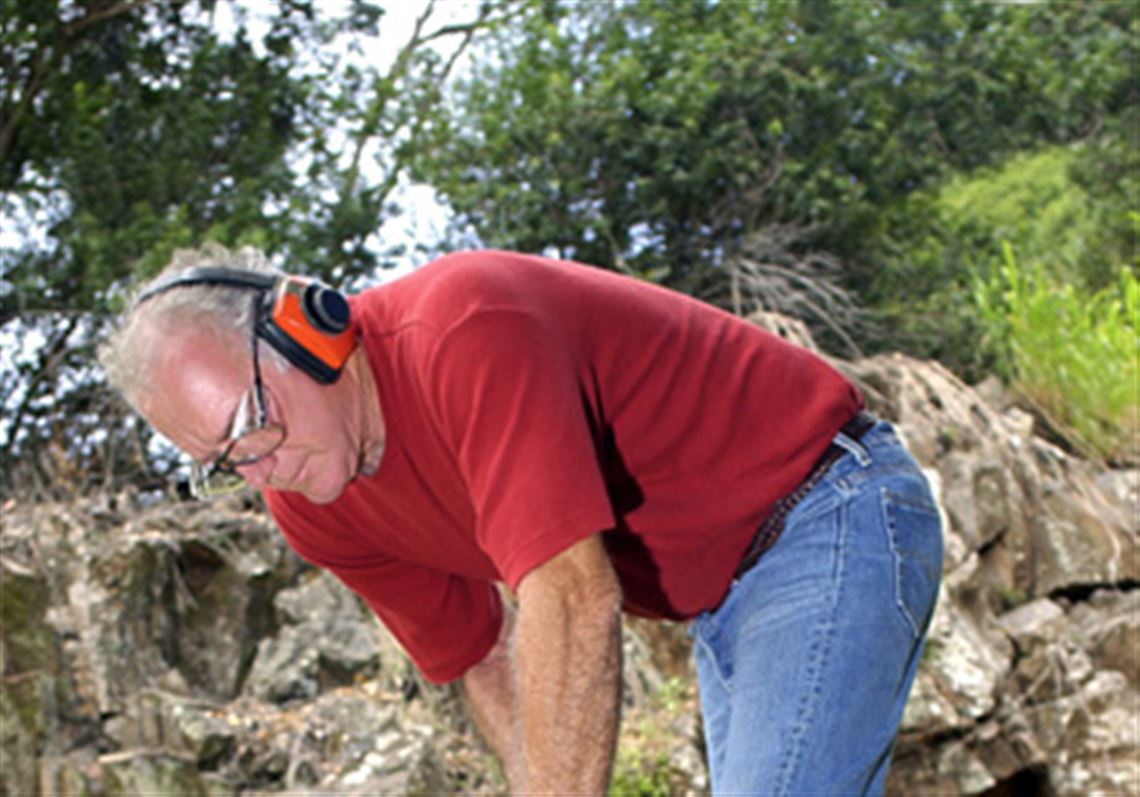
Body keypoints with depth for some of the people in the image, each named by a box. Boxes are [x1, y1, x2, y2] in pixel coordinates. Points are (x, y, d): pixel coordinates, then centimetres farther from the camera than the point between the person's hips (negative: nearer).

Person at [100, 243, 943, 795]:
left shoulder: (462, 332, -30)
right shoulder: (310, 507, -2)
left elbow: (572, 599, -37)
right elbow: (483, 656, 7)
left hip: (831, 516, -9)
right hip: (720, 600, 9)